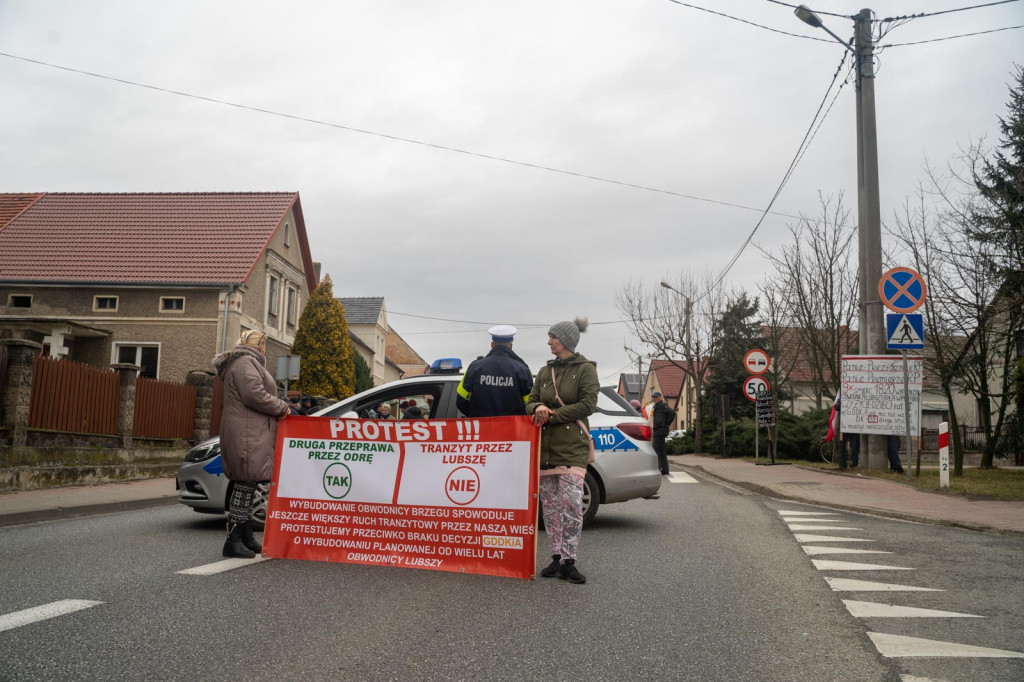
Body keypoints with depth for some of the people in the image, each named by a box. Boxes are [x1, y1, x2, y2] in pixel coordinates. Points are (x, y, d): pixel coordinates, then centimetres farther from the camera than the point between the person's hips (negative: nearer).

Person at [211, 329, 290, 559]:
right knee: (244, 486, -10)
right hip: (247, 436, -11)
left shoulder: (247, 363, 27)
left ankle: (246, 539, 20)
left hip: (250, 435, 11)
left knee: (246, 487, 13)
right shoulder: (246, 363, -9)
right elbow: (254, 395, -20)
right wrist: (281, 407, -8)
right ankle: (233, 541, -8)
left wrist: (278, 408, 17)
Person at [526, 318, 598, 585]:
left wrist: (551, 416, -11)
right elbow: (530, 403, 14)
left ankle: (569, 561, -3)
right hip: (545, 446, 5)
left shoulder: (585, 369, 0)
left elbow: (588, 404, -9)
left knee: (571, 504, -10)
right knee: (550, 505, 6)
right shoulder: (545, 371, 16)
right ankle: (556, 558, 14)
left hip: (572, 447, -5)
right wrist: (538, 408, -11)